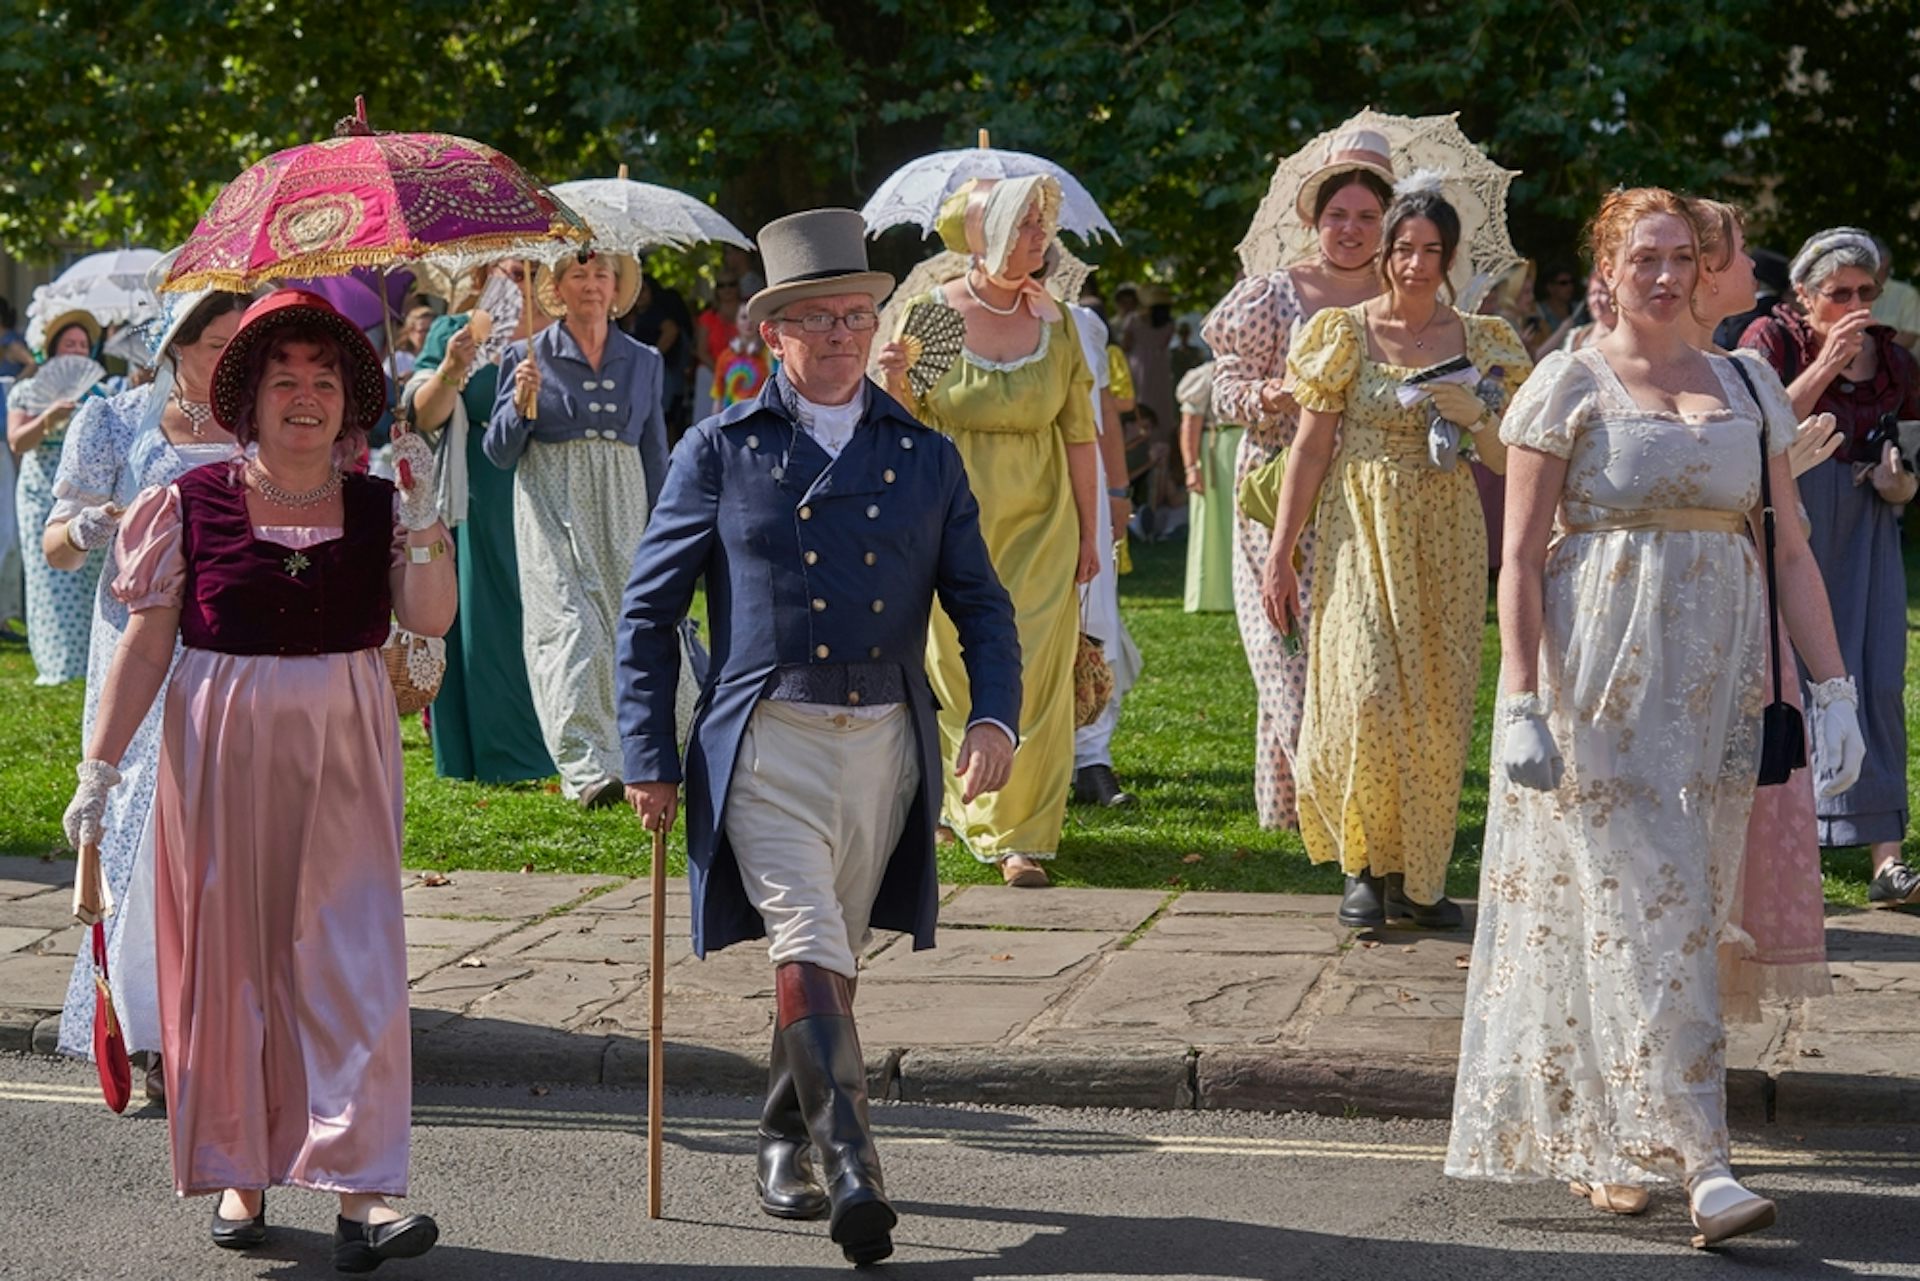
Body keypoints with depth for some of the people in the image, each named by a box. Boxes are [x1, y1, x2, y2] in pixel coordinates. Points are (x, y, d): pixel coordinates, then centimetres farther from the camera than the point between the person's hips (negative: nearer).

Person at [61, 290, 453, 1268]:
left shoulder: (376, 507, 6)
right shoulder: (192, 505, 0)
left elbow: (431, 619, -7)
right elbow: (146, 643, 1)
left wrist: (423, 514, -15)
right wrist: (100, 765, -2)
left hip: (344, 756, 1)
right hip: (221, 752, -1)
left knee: (352, 958, -6)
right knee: (226, 955, 4)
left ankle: (360, 1191, -8)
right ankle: (239, 1175, 19)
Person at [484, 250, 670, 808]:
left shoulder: (644, 362, 12)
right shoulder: (528, 356, 4)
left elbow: (655, 455, 17)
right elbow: (499, 453, 3)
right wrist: (521, 405, -16)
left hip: (622, 510, 3)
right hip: (553, 508, -3)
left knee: (623, 629, -1)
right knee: (570, 627, -16)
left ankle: (619, 757, 14)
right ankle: (586, 768, -24)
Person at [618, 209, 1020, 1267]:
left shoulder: (925, 458, 10)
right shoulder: (722, 452, 3)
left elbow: (981, 604, 13)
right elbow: (649, 610, 7)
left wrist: (994, 714, -5)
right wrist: (649, 757, 2)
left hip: (885, 747, 3)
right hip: (765, 744, -3)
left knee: (834, 959, 12)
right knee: (807, 945, -18)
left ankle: (783, 1148, 31)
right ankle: (851, 1170, -23)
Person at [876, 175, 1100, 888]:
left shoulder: (1053, 319, 3)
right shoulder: (930, 313, -4)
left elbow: (1079, 432, 6)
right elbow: (907, 426, 1)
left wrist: (1089, 531, 6)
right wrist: (897, 386, -21)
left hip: (1039, 524, 1)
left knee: (1033, 676, -4)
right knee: (958, 674, 4)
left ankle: (1018, 836, 3)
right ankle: (970, 805, 27)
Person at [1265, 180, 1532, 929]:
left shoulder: (1480, 341, 7)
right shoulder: (1345, 333, 1)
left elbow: (1510, 462, 8)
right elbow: (1310, 448, 0)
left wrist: (1472, 416, -13)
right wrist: (1279, 554, -4)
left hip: (1445, 543, 2)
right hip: (1361, 534, -2)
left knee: (1438, 712, 2)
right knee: (1368, 696, -14)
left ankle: (1418, 874, 13)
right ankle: (1366, 864, 4)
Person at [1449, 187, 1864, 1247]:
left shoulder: (1743, 390, 12)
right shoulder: (1569, 386, 0)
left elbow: (1790, 550, 10)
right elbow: (1519, 558, -4)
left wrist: (1834, 690, 2)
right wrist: (1520, 702, -13)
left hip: (1714, 681, 5)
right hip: (1598, 674, -4)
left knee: (1684, 904, 6)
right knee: (1641, 902, -10)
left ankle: (1599, 1141, 20)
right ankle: (1697, 1160, -14)